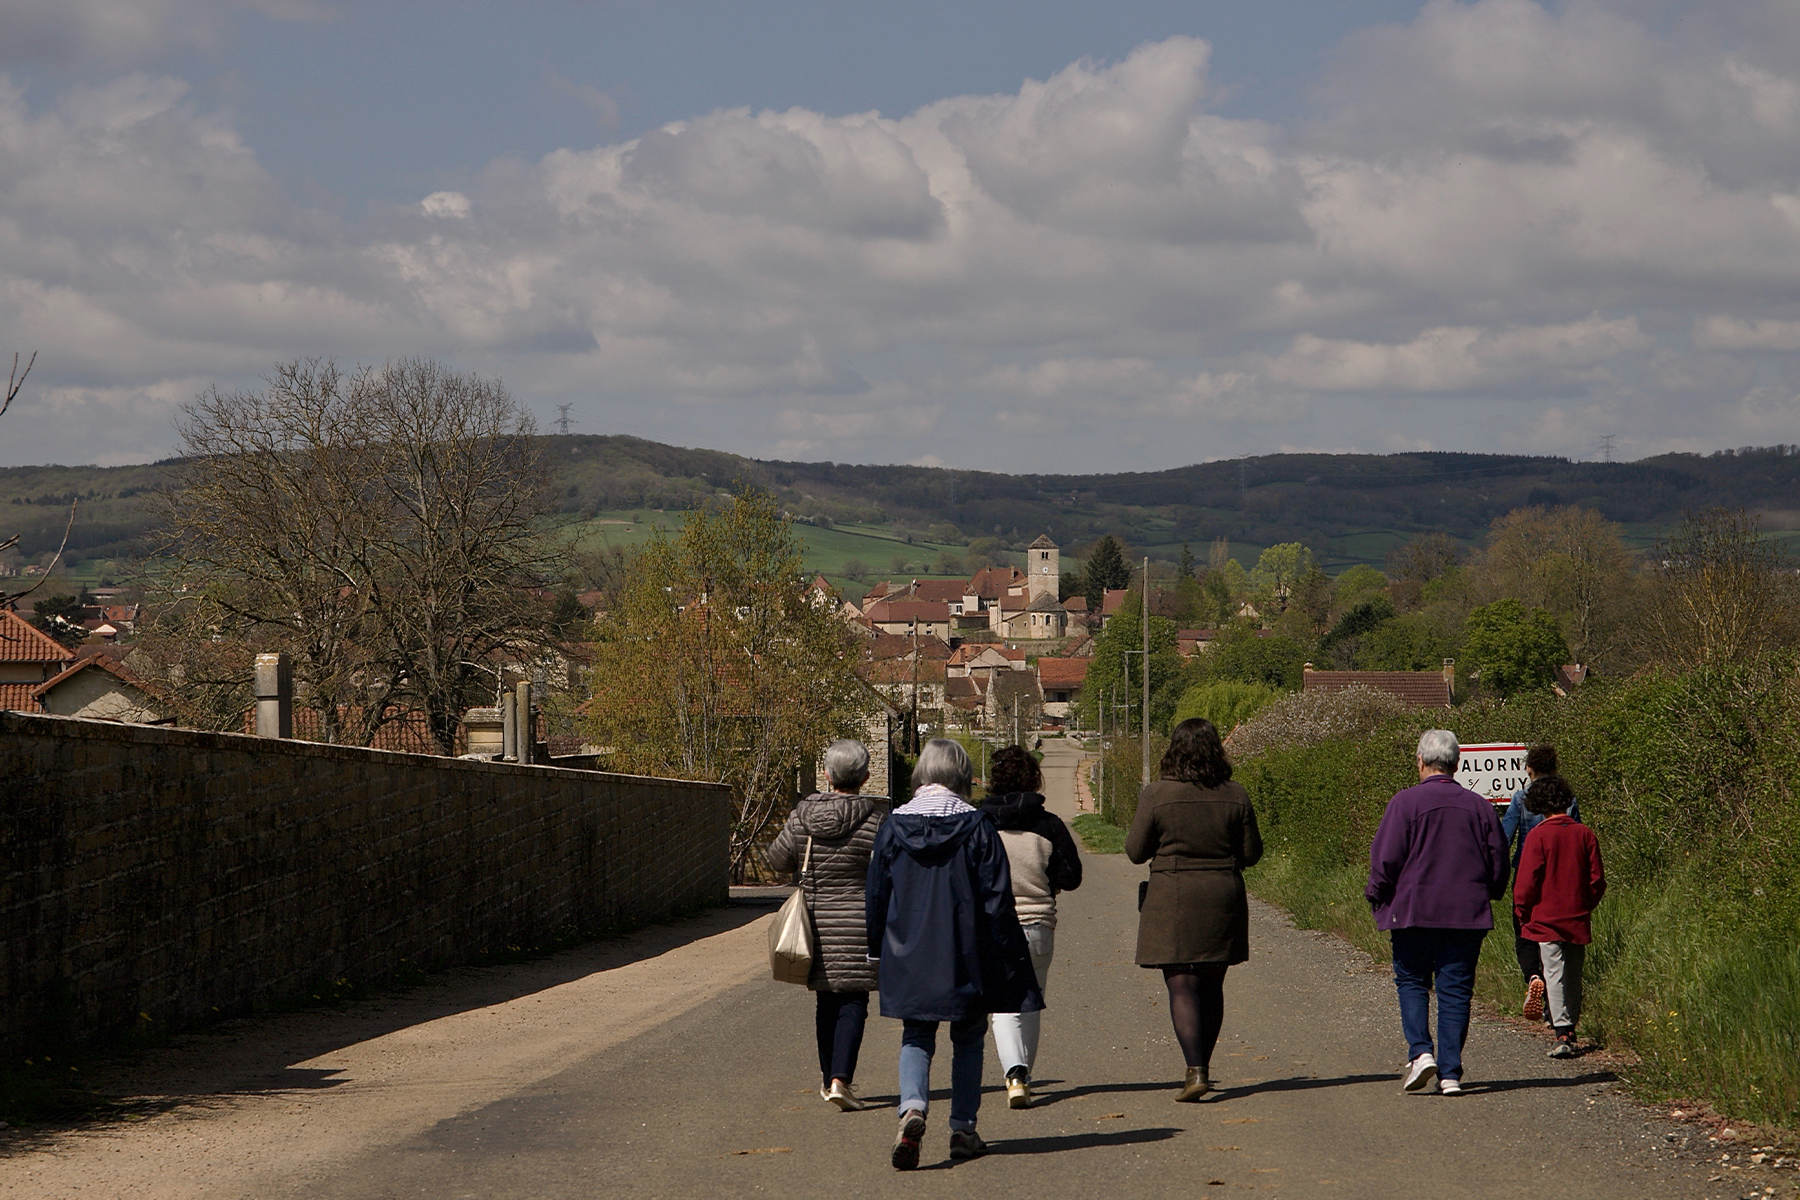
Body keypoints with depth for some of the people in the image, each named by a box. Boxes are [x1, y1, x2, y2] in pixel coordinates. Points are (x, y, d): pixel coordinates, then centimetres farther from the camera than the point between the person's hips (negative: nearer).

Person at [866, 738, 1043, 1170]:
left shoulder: (894, 827, 0)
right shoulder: (977, 827, -8)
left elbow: (876, 896, 7)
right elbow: (997, 901, -7)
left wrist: (876, 950, 19)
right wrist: (1013, 957, 0)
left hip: (909, 957, 1)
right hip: (965, 956, -1)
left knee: (915, 1038, 9)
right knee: (967, 1039, 13)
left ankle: (912, 1108, -17)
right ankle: (963, 1129, 13)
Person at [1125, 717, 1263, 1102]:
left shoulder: (1157, 795, -10)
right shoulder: (1235, 796, -2)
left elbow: (1135, 851, -4)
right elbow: (1251, 853, 3)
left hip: (1172, 901, -3)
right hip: (1224, 897, 3)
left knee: (1182, 987, -4)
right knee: (1211, 987, 15)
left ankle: (1196, 1071, -16)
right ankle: (1202, 1066, 25)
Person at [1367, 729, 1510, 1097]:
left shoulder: (1406, 802, -7)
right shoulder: (1479, 806, 5)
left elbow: (1386, 859, -9)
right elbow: (1499, 862, 9)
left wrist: (1376, 895, 6)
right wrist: (1486, 895, 26)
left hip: (1414, 911, -3)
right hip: (1467, 914, 3)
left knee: (1412, 982, 10)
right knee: (1455, 990, 5)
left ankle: (1420, 1052, -9)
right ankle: (1450, 1073, 3)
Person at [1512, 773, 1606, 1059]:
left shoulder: (1539, 836, -11)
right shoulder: (1585, 834, 1)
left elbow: (1526, 882, -10)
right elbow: (1597, 880, 5)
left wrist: (1522, 914, 3)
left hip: (1547, 920, -4)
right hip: (1578, 919, 4)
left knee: (1555, 975, -5)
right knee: (1574, 977, 14)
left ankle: (1563, 1036, -14)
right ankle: (1571, 1031, 21)